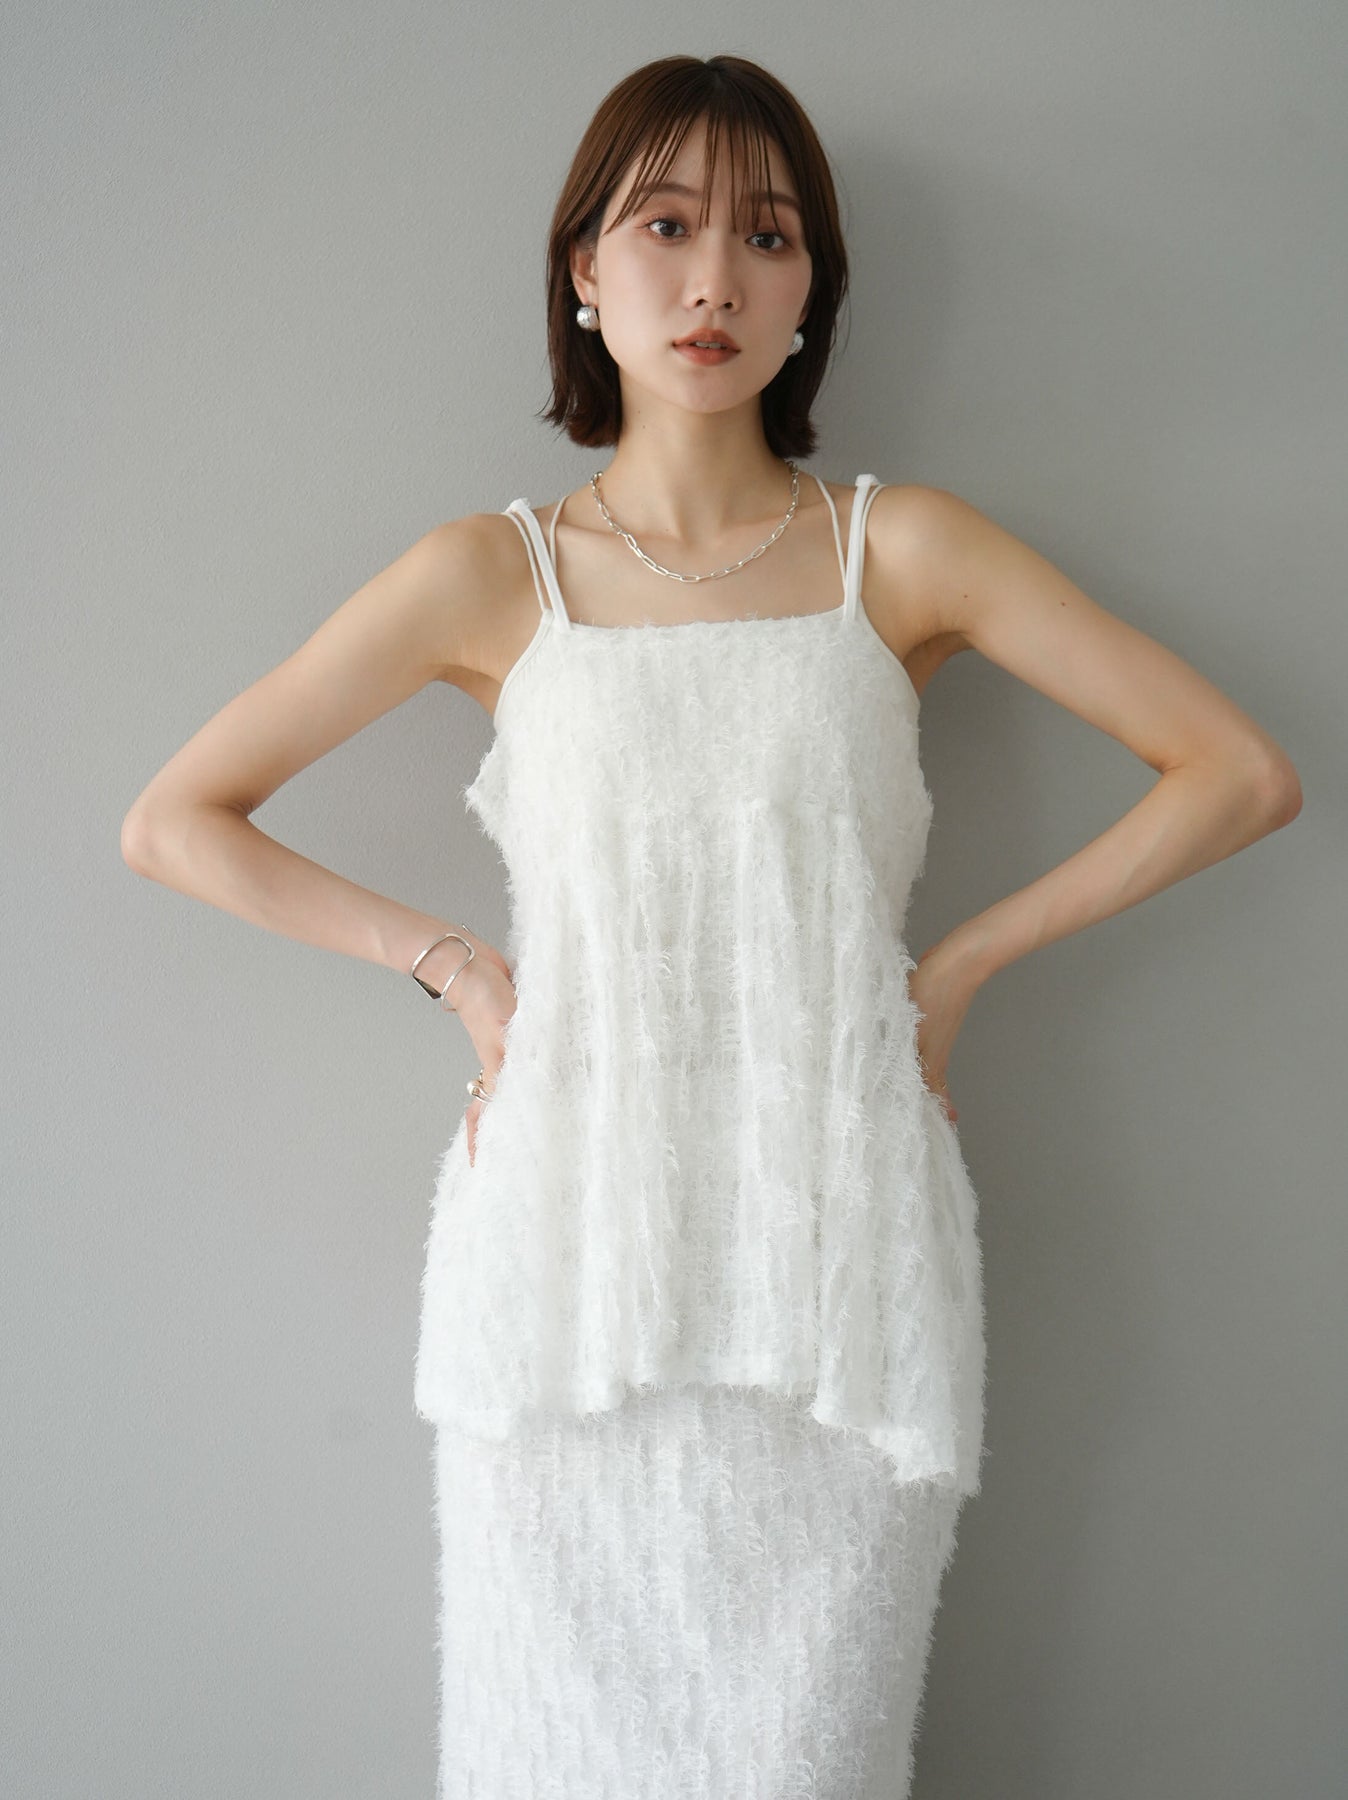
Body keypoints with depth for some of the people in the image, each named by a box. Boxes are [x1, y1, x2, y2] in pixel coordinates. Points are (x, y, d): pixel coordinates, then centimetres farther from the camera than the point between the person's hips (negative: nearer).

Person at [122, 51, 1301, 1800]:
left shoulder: (902, 551, 3)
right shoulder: (493, 575, 3)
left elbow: (1245, 774, 4)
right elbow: (172, 822, 7)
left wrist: (962, 959, 1)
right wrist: (456, 964, 1)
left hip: (837, 1278, 0)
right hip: (568, 1273, 0)